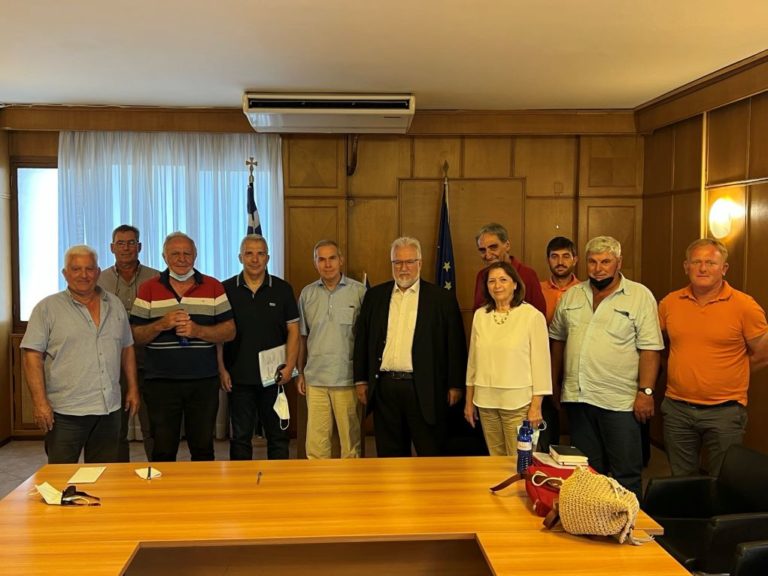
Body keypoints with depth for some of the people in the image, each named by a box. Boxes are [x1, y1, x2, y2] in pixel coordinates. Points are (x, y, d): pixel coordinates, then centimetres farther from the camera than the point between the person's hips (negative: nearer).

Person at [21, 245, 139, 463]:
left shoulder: (114, 305, 11)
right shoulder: (47, 308, -3)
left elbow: (127, 349, 17)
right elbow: (32, 355, -7)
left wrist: (132, 388, 12)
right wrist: (40, 402, -14)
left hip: (109, 409, 4)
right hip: (65, 412, -4)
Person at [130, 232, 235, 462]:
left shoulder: (213, 287, 6)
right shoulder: (148, 289, 5)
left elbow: (229, 331, 2)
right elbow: (134, 336, 2)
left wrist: (197, 331, -14)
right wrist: (162, 324, -16)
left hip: (204, 382, 1)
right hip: (160, 382, 0)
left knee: (203, 447, 9)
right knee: (163, 450, 7)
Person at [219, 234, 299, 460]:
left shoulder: (282, 289, 3)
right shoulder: (226, 289, 1)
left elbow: (293, 330, 3)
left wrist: (289, 366, -6)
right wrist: (221, 370, -4)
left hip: (274, 376, 1)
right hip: (238, 377, 0)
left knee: (278, 435, 8)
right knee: (240, 436, 9)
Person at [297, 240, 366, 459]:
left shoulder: (359, 291, -1)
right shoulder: (307, 293, 9)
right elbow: (303, 336, 15)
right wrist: (300, 372, 12)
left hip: (348, 379, -2)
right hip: (315, 378, 3)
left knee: (351, 440, 6)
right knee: (315, 442, 5)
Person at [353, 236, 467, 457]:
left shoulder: (442, 298, 0)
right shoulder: (374, 296, 9)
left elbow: (455, 345, -1)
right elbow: (362, 339, 11)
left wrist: (455, 385, -4)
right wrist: (361, 380, 8)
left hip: (424, 389, -3)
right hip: (384, 387, 3)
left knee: (430, 453, 4)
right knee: (389, 452, 12)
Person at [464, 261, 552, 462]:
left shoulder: (532, 316, -8)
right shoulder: (480, 315, 6)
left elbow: (540, 363, -7)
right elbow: (473, 360, 11)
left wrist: (536, 406, -9)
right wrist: (469, 400, 13)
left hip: (518, 402, -4)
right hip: (486, 402, 4)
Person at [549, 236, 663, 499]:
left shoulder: (640, 296, -4)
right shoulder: (571, 296, 10)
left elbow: (650, 349, -8)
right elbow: (558, 339, 16)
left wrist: (646, 391, -14)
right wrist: (553, 384, 13)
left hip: (620, 401, -4)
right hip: (577, 398, 5)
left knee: (626, 474, 3)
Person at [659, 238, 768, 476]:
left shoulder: (744, 306, -9)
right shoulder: (669, 303, 1)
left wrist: (726, 373, 1)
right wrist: (687, 369, 10)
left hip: (724, 411, -3)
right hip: (677, 408, 3)